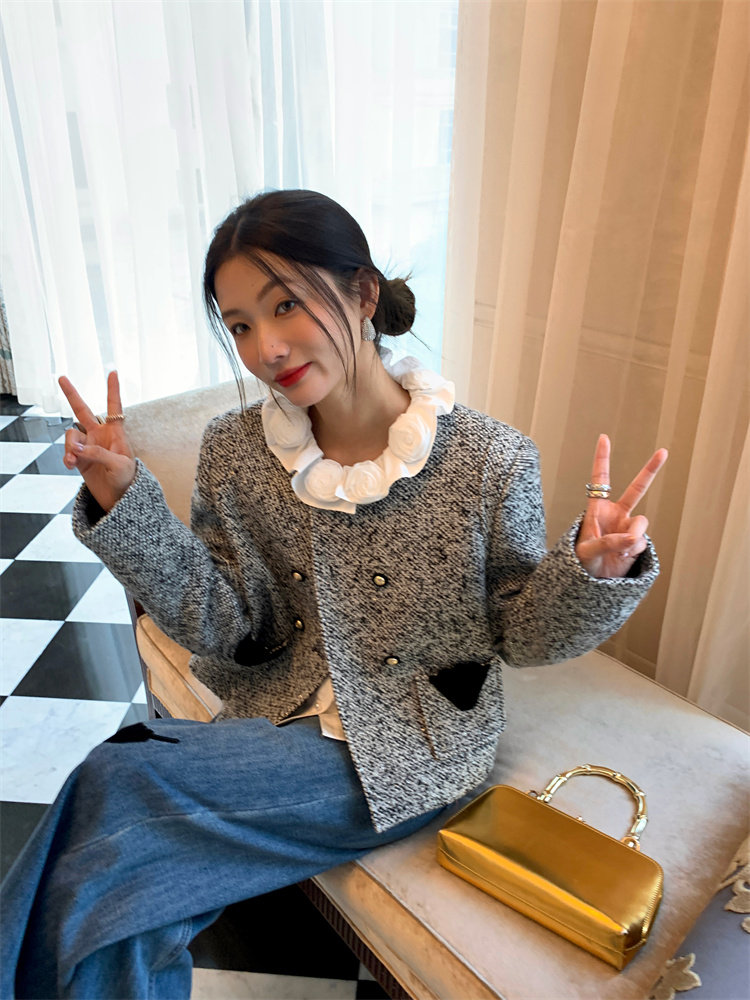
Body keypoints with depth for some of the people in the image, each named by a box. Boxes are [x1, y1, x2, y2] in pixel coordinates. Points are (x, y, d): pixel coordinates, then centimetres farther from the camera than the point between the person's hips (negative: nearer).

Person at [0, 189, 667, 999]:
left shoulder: (490, 460, -15)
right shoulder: (233, 452, -5)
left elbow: (520, 635, -5)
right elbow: (223, 628, -5)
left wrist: (592, 572, -26)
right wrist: (123, 505, -15)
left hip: (413, 753, -3)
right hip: (277, 721, 4)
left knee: (114, 786, -17)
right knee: (128, 917, -19)